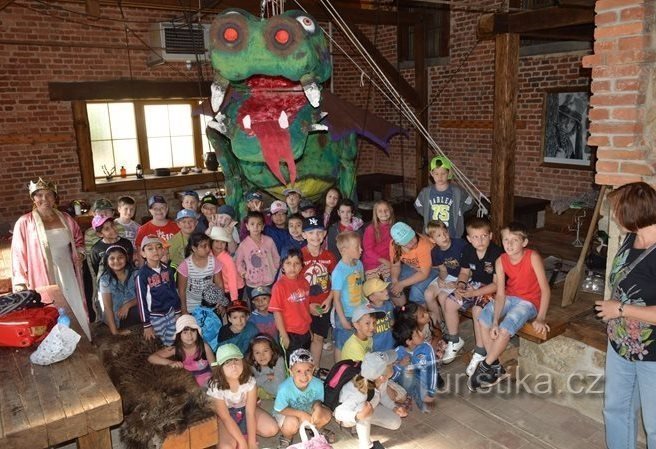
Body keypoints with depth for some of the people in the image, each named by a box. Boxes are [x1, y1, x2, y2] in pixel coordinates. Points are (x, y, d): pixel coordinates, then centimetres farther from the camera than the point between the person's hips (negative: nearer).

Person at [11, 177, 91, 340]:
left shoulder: (66, 219, 6)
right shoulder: (25, 223, -7)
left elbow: (78, 239, 22)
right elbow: (18, 254, -6)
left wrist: (80, 253, 3)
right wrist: (20, 283, -9)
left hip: (68, 275, 5)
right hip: (43, 279, -4)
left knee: (76, 311, 13)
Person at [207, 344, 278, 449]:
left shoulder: (249, 381, -24)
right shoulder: (215, 387, -29)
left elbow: (250, 412, -21)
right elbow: (225, 418, -23)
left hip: (245, 410, 3)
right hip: (227, 415, -2)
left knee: (272, 429, -16)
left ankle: (244, 430, 7)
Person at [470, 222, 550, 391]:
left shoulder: (532, 257, -22)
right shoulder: (501, 261, -11)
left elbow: (545, 290, -20)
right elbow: (500, 294, -13)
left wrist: (540, 318, -24)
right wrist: (495, 321, -23)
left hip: (529, 302, -5)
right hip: (509, 297, 5)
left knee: (505, 329, -25)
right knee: (483, 319, -15)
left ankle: (484, 367, -4)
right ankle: (495, 367, -2)